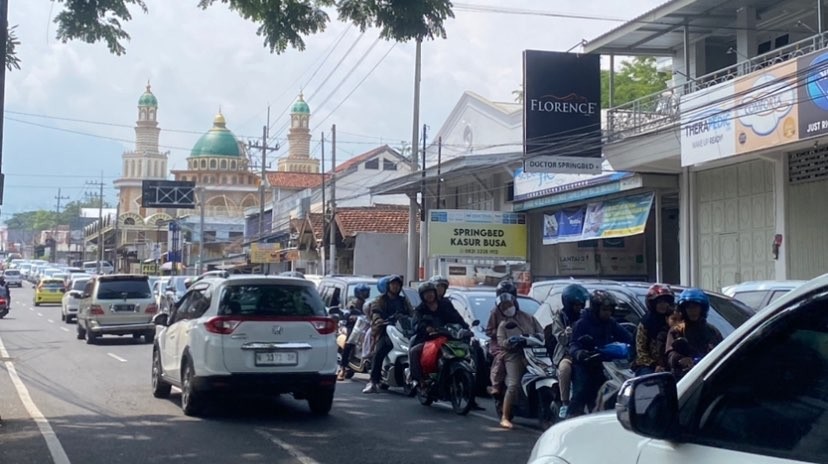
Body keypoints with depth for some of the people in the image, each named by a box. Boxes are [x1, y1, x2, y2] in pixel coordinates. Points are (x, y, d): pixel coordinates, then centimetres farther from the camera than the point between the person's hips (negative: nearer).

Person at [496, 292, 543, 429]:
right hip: (514, 356, -2)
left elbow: (541, 332, 14)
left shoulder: (529, 318, 18)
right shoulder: (503, 325, 15)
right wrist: (509, 342, -20)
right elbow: (501, 343, 1)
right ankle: (505, 417, -13)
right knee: (513, 385, -18)